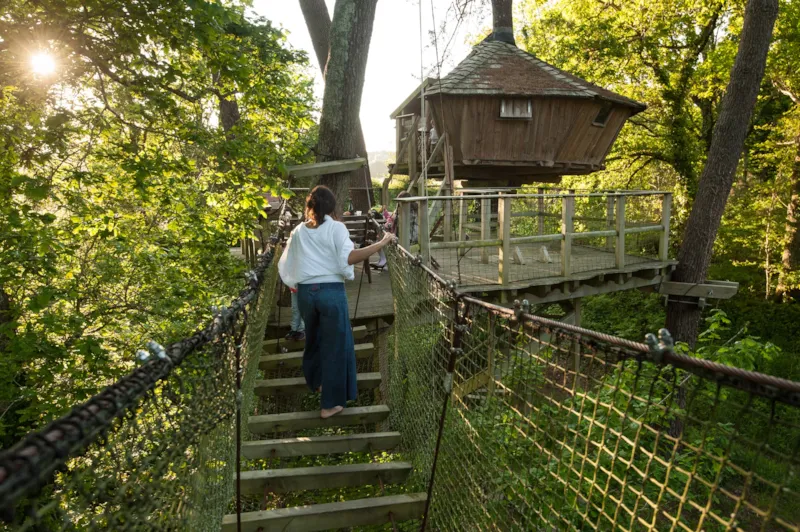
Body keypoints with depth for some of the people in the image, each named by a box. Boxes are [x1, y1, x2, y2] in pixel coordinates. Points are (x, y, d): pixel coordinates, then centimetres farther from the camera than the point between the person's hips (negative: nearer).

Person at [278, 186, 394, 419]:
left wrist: (294, 284, 30)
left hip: (305, 292, 5)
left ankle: (316, 381, 46)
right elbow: (349, 257, -22)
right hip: (331, 291, -5)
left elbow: (286, 266, 11)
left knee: (314, 339, 26)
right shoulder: (335, 227, -8)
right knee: (334, 345, 6)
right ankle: (330, 404, 11)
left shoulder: (298, 232, 7)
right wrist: (381, 243, -19)